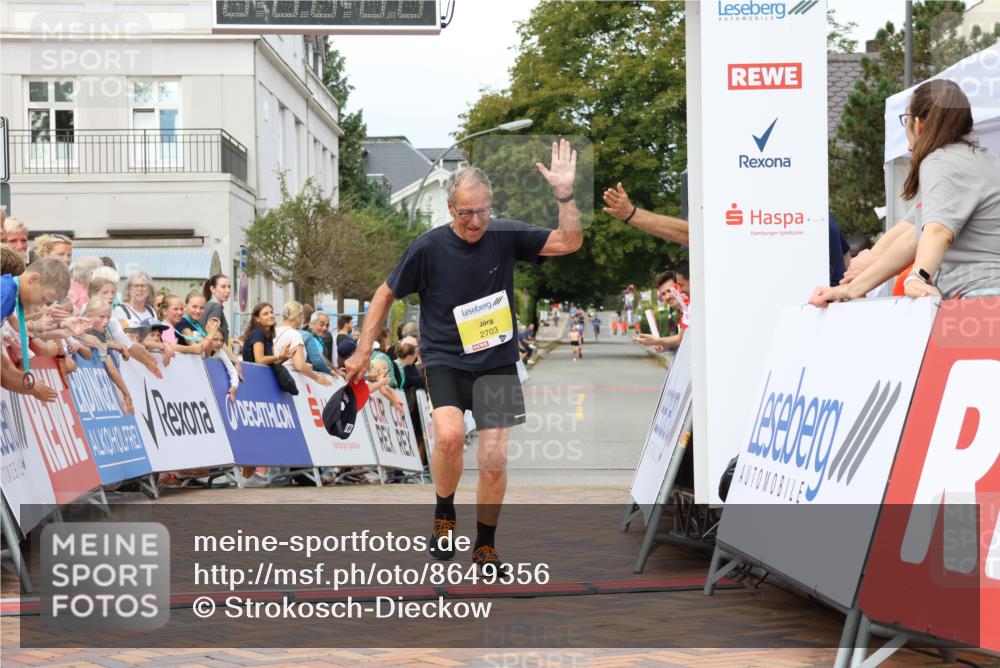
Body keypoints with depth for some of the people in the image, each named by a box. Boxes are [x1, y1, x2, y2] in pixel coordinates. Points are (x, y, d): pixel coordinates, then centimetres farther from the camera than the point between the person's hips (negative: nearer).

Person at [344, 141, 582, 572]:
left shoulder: (506, 236, -5)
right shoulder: (429, 248, -9)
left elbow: (569, 242, -6)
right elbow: (386, 294, 3)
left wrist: (565, 193, -20)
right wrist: (364, 351, 3)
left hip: (496, 363, 2)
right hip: (444, 361, -2)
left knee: (494, 462, -2)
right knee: (450, 435, -28)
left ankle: (485, 547, 19)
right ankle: (444, 516, 0)